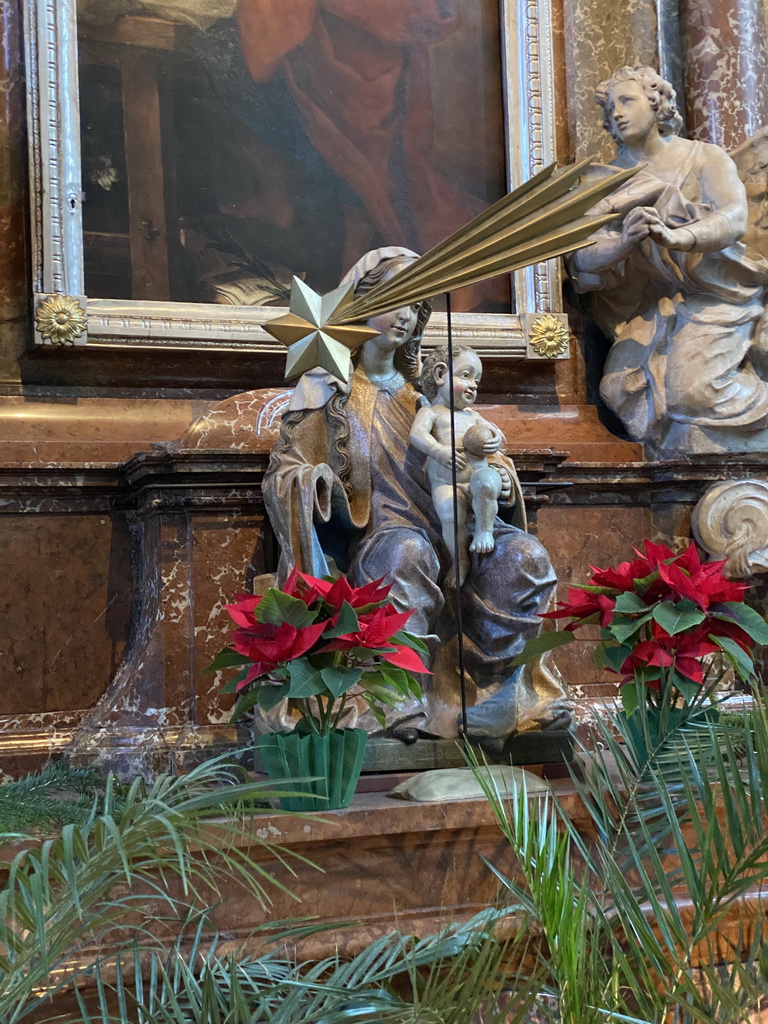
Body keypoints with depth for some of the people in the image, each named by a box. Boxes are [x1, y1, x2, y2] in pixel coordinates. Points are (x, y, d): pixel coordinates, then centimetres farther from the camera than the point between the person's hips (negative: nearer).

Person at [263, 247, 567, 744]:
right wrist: (315, 480, -21)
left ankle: (496, 690, -15)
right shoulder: (326, 387, 9)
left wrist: (497, 474, 1)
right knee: (407, 552, -39)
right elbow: (284, 470, 3)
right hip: (376, 531, -4)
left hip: (446, 523, 4)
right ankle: (407, 697, -30)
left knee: (525, 554, -24)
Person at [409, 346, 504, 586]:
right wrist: (439, 451, -26)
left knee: (486, 480, -33)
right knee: (450, 515, -32)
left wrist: (496, 440, 0)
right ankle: (460, 561, -9)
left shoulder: (472, 415, 27)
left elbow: (497, 432, 27)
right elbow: (417, 434, -9)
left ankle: (484, 530, -14)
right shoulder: (430, 412, 9)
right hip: (445, 483, -3)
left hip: (478, 478, 3)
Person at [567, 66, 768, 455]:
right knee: (623, 383, -20)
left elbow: (734, 220, -20)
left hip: (713, 296, -4)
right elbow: (583, 259, -8)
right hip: (652, 305, 4)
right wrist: (626, 242, -31)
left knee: (691, 387, -26)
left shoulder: (704, 158, -2)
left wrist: (676, 237, -40)